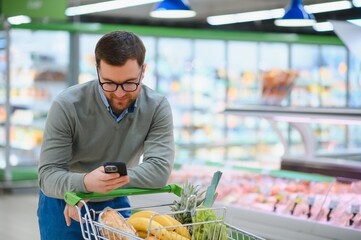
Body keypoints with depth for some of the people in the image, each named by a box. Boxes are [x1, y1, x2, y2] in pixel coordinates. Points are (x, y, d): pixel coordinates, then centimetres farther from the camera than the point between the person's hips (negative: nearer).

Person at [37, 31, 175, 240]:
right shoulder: (67, 106, -25)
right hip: (63, 205, -2)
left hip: (114, 204, 2)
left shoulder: (157, 108, -18)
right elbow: (48, 175, -26)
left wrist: (105, 183, -36)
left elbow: (160, 169, -27)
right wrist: (86, 182, -47)